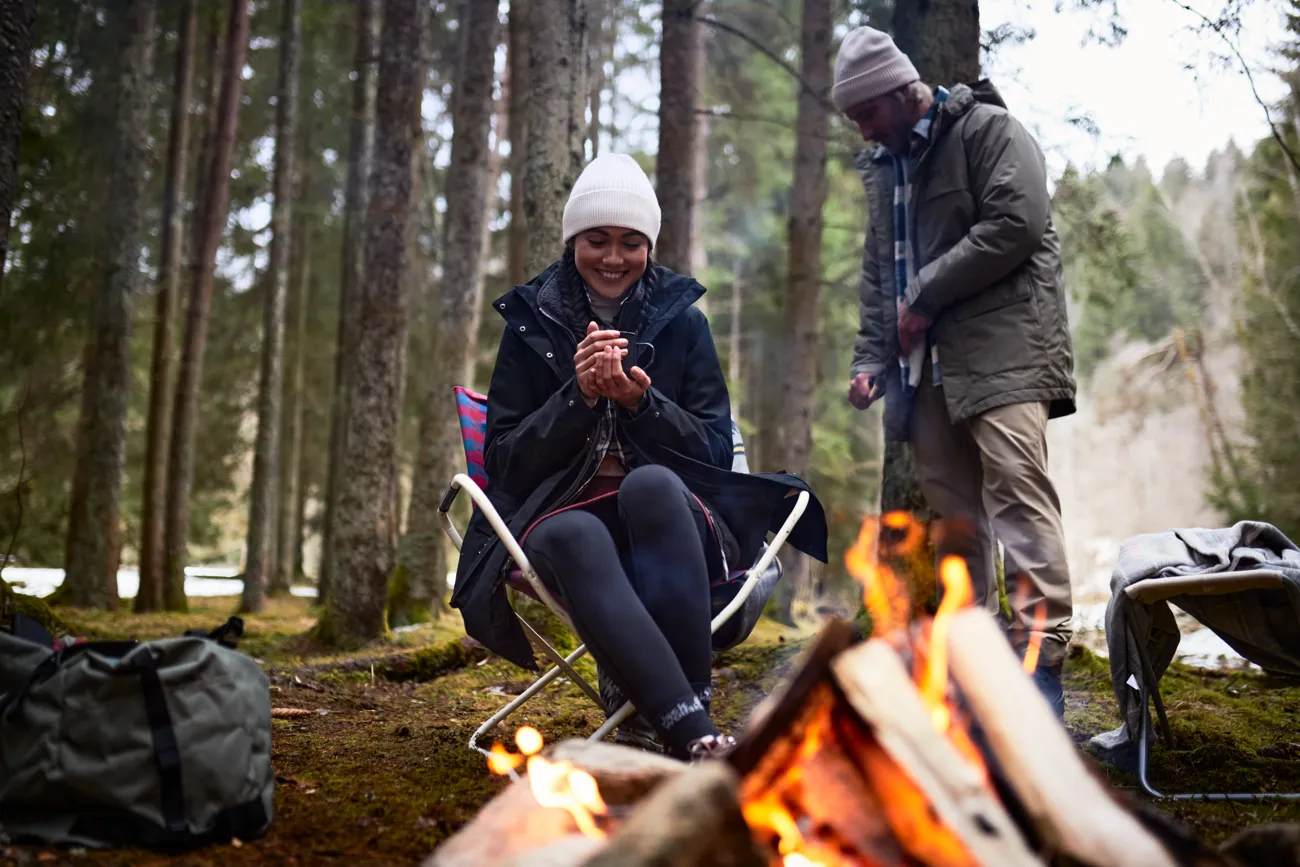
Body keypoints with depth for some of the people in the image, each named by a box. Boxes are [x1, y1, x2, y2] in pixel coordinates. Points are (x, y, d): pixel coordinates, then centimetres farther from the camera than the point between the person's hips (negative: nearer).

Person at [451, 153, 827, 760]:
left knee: (651, 483, -36)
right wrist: (578, 396, -11)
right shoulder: (530, 324, 10)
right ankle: (696, 735, -48)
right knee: (575, 536, -37)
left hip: (668, 526, 1)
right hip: (561, 517, 0)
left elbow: (717, 452, 6)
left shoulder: (682, 321, 11)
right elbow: (504, 461, 5)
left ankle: (692, 702, -40)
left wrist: (641, 402, -12)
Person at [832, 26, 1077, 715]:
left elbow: (1015, 225, -15)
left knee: (1016, 492, -17)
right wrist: (871, 359, 11)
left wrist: (926, 294, -12)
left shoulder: (989, 130, -1)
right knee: (951, 506, 8)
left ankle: (1041, 655, -18)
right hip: (926, 363, 7)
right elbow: (878, 273, 23)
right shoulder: (883, 167, 22)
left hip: (1002, 349, -7)